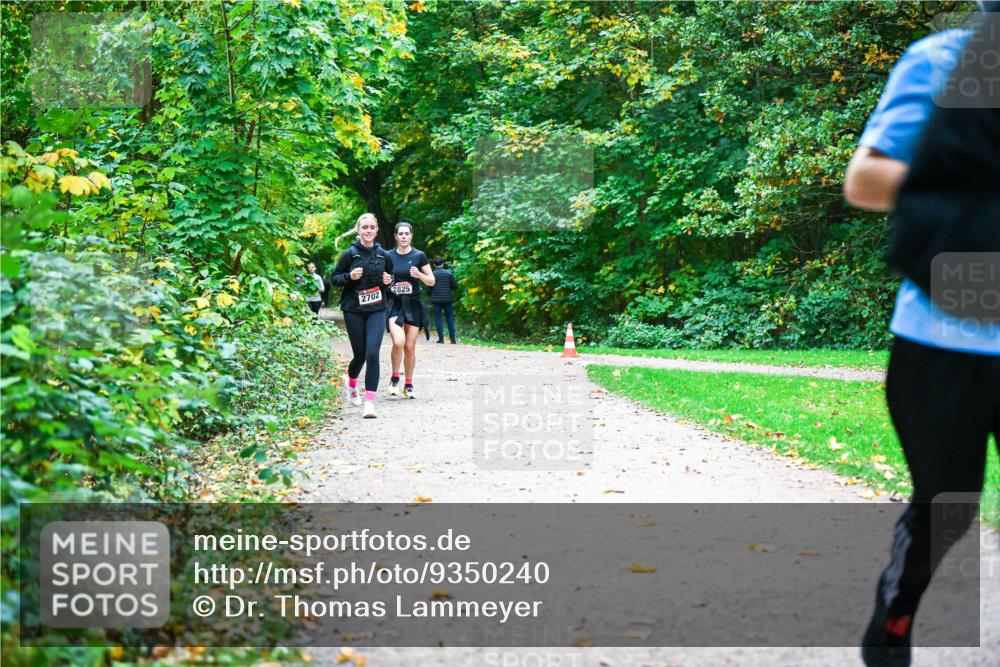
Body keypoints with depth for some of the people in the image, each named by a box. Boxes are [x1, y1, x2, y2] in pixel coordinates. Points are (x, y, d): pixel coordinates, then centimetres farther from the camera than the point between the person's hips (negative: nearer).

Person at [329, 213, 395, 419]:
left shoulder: (384, 255, 4)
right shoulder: (349, 254, -3)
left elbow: (391, 277, 20)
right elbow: (334, 278, 3)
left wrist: (389, 281, -3)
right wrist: (349, 276, -16)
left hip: (377, 311, 1)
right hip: (354, 311, -1)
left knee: (372, 354, -14)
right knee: (360, 354, 8)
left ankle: (370, 402, -14)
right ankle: (351, 384, 42)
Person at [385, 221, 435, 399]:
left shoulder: (419, 256, 0)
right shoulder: (388, 256, 4)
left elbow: (431, 282, 4)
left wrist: (419, 275, -15)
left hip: (413, 305, 0)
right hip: (395, 304, 0)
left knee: (410, 347, 3)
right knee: (398, 342, -20)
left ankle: (408, 384, 15)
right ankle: (394, 378, -1)